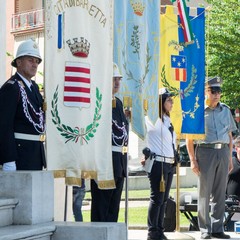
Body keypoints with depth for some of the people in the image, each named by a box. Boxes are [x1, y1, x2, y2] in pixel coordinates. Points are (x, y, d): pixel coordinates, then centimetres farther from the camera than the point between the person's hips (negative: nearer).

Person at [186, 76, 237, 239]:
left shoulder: (226, 110, 12)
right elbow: (189, 137, 0)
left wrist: (230, 158, 13)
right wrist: (193, 160, -6)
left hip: (223, 152, 4)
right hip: (206, 151, -4)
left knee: (220, 193, 6)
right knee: (204, 192, -1)